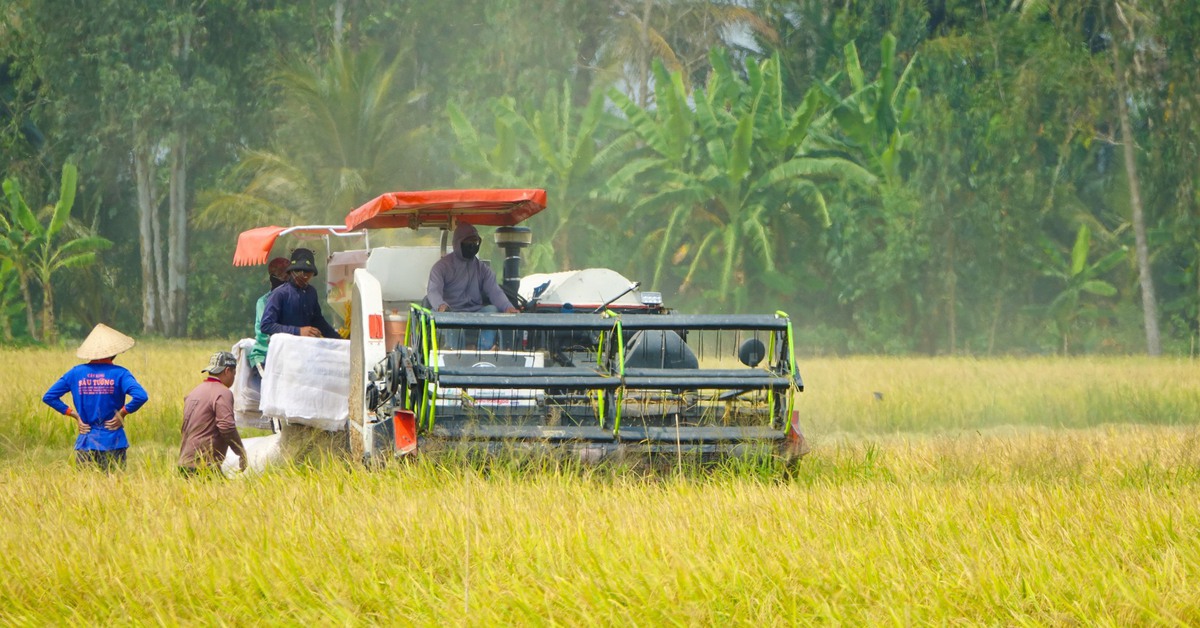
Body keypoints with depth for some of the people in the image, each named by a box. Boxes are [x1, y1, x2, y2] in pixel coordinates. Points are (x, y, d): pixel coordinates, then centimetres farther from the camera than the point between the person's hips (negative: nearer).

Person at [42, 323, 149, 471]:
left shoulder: (75, 373, 4)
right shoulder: (119, 373, -6)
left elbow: (48, 397, 6)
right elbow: (140, 396, -20)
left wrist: (74, 415, 6)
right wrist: (123, 413, -5)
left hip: (85, 443, 2)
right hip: (112, 442, -2)